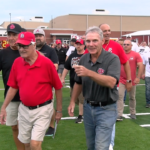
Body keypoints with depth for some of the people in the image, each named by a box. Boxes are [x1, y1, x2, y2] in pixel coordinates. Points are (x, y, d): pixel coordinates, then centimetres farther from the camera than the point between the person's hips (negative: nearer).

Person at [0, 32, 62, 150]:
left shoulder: (46, 63, -15)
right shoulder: (17, 62, -2)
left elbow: (58, 87, -6)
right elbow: (13, 87, 7)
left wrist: (59, 110, -1)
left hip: (42, 110, -5)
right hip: (24, 109, 5)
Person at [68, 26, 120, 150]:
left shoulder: (112, 59, -16)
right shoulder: (83, 59, 2)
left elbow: (111, 82, -32)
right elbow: (78, 83, 14)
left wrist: (89, 73, -40)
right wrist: (72, 101, 11)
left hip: (105, 109, -6)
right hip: (88, 107, 6)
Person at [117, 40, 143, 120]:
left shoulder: (136, 55, -4)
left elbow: (140, 66, -7)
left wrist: (138, 77, -14)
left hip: (132, 80, 0)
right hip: (121, 80, 0)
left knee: (132, 97, 12)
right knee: (120, 96, -10)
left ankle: (133, 113, 27)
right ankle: (119, 114, -8)